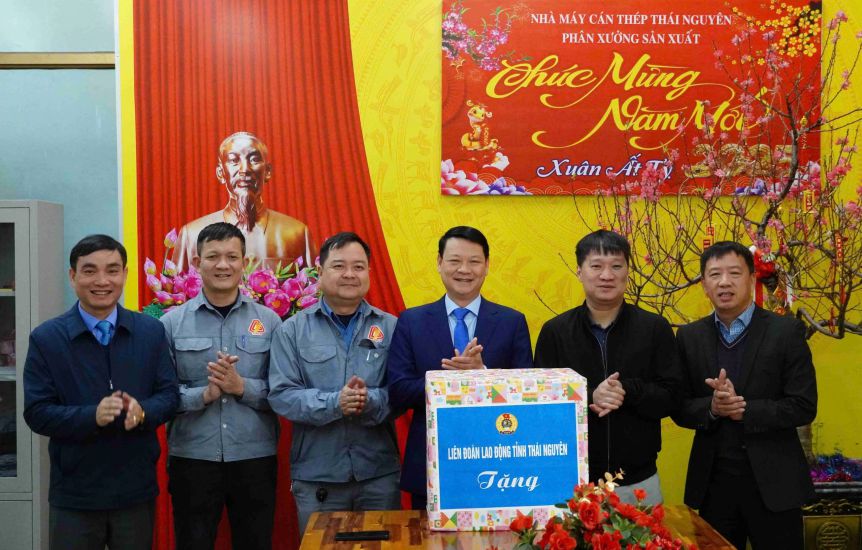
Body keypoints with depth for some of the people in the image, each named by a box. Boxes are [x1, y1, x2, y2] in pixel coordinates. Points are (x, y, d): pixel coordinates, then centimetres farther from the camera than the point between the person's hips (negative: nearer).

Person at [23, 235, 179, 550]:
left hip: (137, 491, 2)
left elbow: (169, 395, 1)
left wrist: (142, 411, -21)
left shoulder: (151, 331, 1)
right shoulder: (45, 338, -4)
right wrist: (92, 416, -24)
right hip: (74, 495, -1)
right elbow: (36, 413, -8)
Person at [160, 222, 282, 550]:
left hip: (255, 459, 1)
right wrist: (203, 394, -19)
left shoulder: (269, 321, 1)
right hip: (192, 459, -1)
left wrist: (242, 387, -16)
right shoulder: (172, 322, 0)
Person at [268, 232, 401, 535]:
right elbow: (281, 395, -7)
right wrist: (334, 403, -21)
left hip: (379, 474, 1)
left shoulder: (390, 327, 2)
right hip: (316, 477, 0)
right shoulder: (293, 330, 1)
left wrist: (370, 401, -24)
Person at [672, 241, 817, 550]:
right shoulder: (689, 337, 3)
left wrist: (744, 409, -20)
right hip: (712, 480, 3)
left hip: (773, 480, -2)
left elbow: (804, 407, -9)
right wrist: (711, 408, -17)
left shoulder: (786, 331, -6)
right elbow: (680, 409, 3)